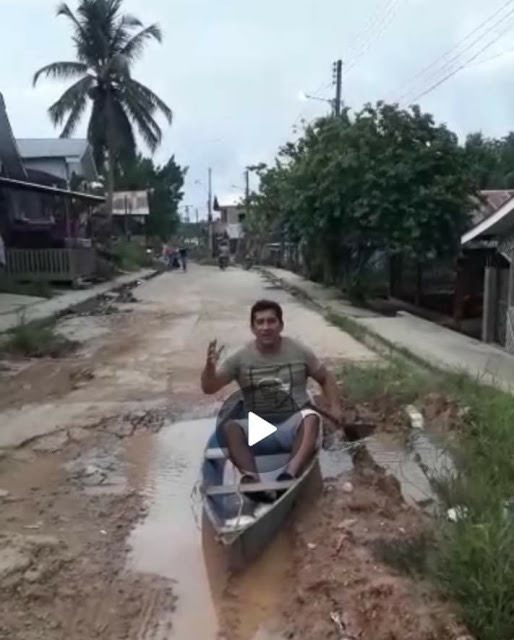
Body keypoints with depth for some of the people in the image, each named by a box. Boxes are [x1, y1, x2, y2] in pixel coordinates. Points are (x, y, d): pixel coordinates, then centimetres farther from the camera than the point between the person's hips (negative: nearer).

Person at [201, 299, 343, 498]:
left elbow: (326, 378, 12)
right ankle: (251, 478, -47)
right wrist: (210, 366, -23)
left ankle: (290, 475, -49)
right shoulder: (241, 358, 0)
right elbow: (209, 388, -2)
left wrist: (334, 406, -4)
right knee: (229, 427, -29)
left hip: (292, 425, 0)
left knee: (311, 418, -33)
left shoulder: (299, 352, 1)